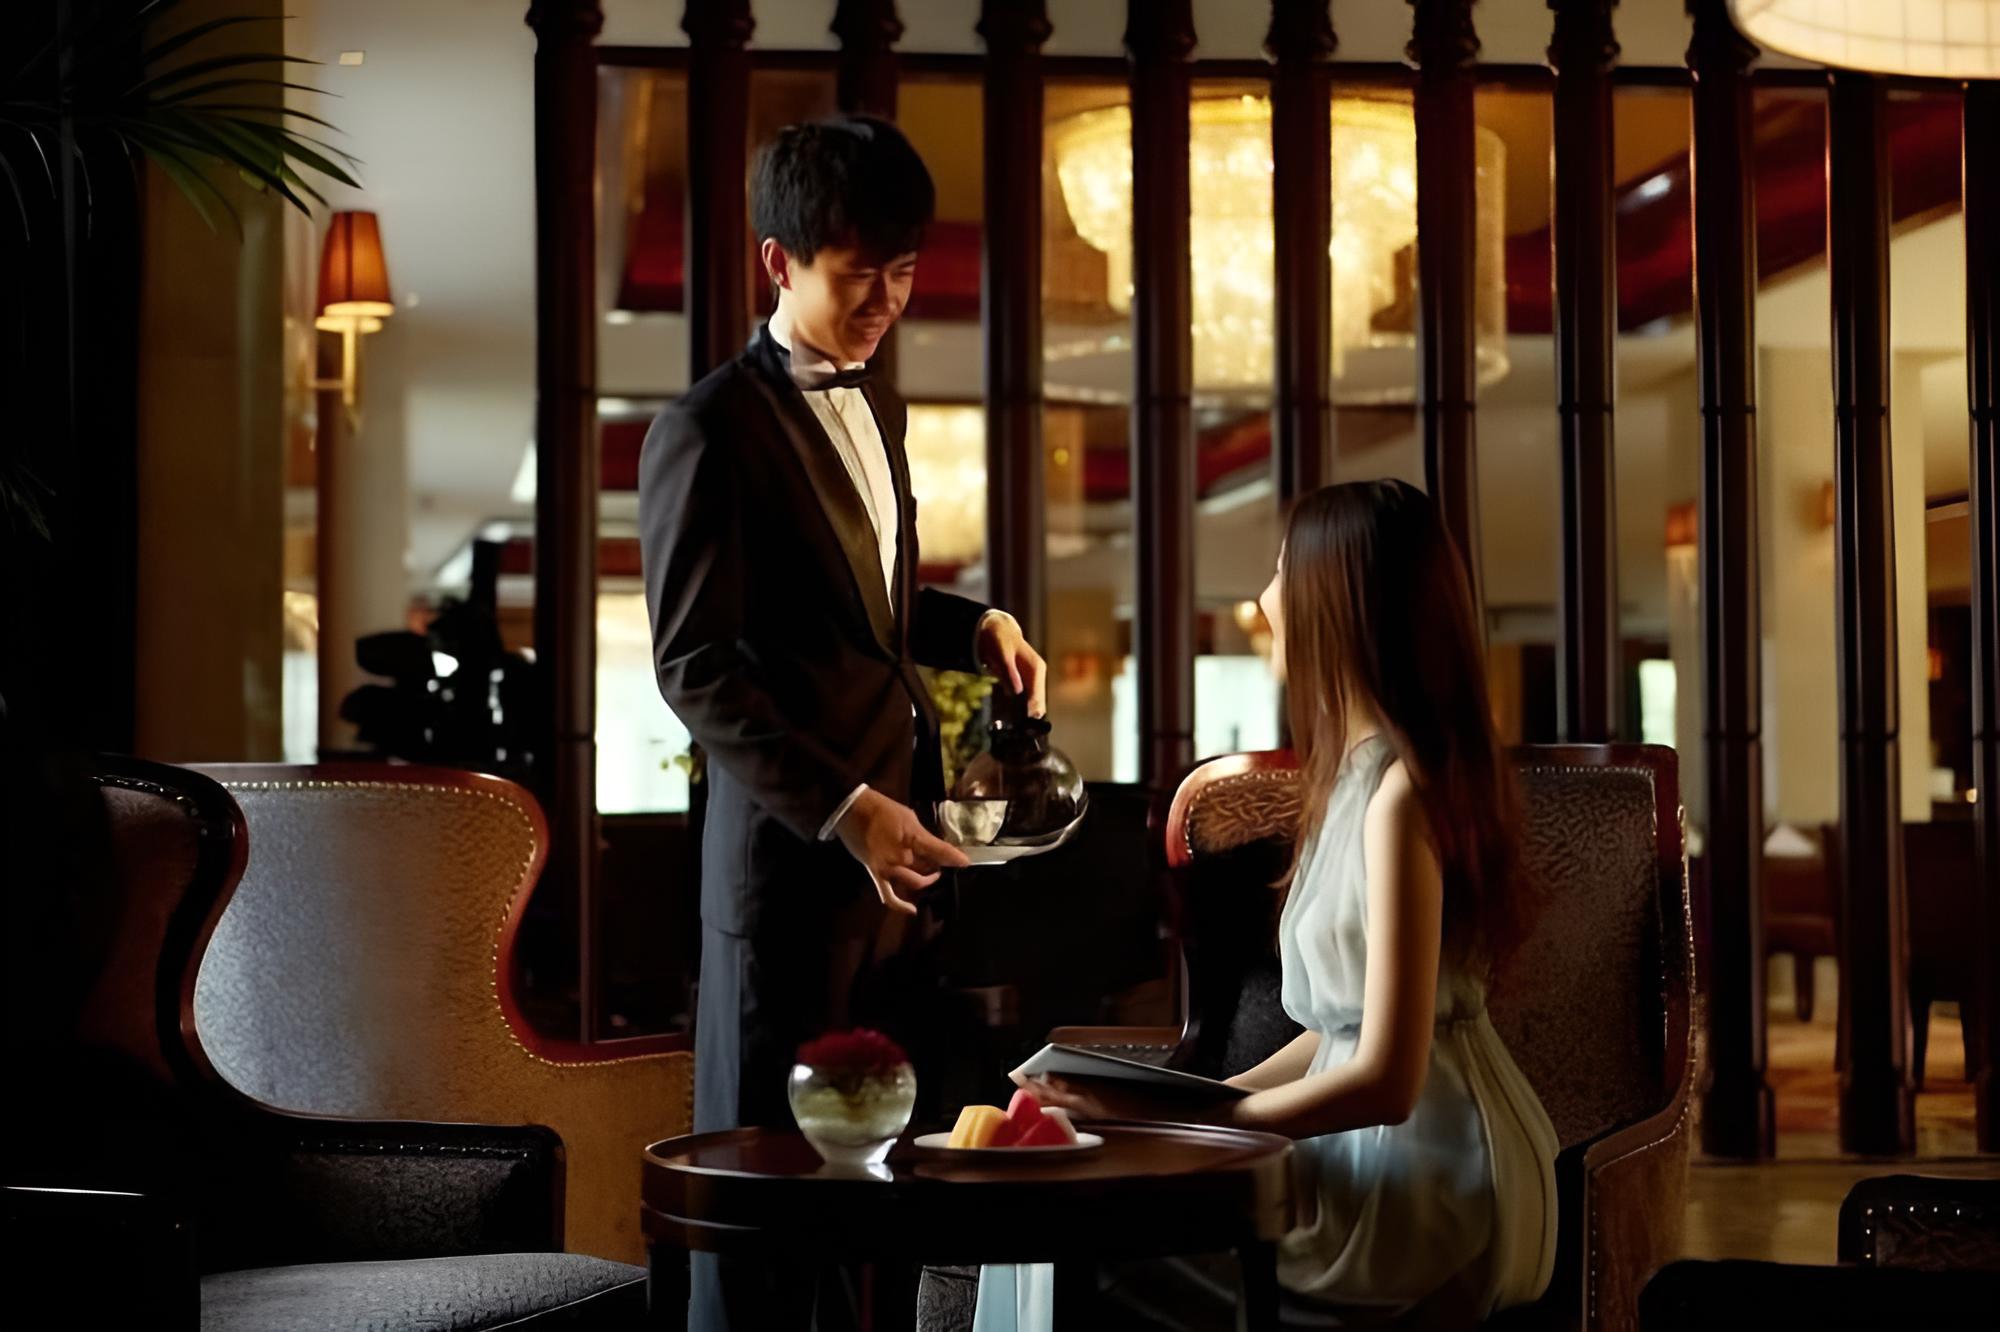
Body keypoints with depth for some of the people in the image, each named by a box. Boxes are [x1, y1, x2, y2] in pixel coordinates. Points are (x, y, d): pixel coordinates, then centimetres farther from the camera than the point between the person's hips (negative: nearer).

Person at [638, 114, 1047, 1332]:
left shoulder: (877, 407, 16)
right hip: (794, 851, -7)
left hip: (897, 829, 7)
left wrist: (973, 626, 7)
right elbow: (696, 667, -15)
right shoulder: (712, 432, -10)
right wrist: (840, 808, -23)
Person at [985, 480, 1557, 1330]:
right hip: (1385, 1153, 9)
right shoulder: (1364, 771, 12)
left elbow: (1385, 1080, -22)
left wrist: (1175, 1114, -17)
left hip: (1430, 1190, -9)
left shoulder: (1399, 791, -19)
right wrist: (1209, 1100, 4)